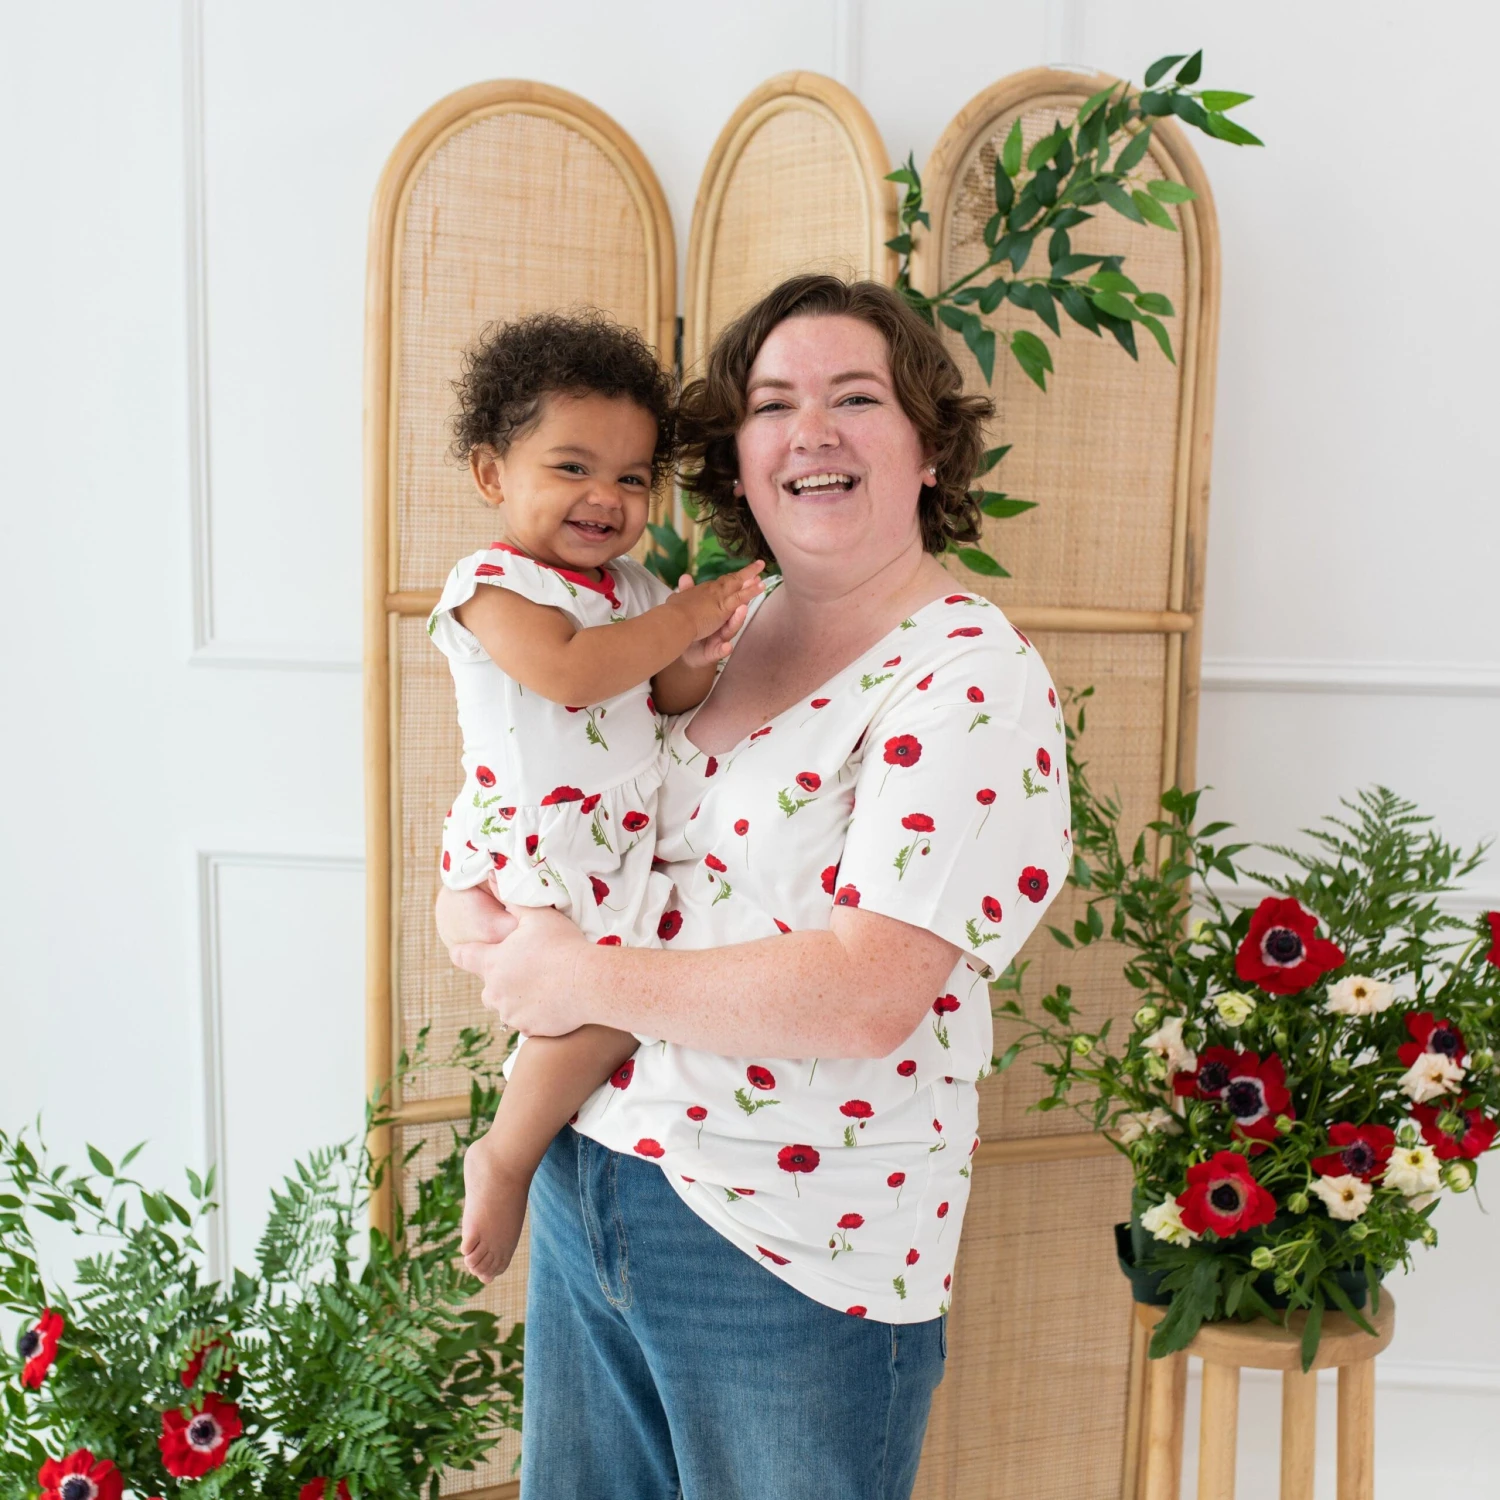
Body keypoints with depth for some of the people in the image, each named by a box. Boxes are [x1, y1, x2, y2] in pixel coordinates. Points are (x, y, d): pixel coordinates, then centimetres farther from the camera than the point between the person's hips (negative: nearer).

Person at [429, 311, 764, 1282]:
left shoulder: (635, 585, 13)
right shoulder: (493, 584, -10)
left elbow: (662, 709, 13)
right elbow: (569, 670, -27)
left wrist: (693, 669, -10)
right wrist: (684, 616, -18)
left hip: (628, 834, 9)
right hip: (530, 846, -9)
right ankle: (505, 1156, -1)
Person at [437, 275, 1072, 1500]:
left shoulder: (973, 679, -17)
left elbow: (870, 994, -26)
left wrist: (585, 979, -18)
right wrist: (476, 910, -3)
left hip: (791, 1259, -6)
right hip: (584, 1183, 7)